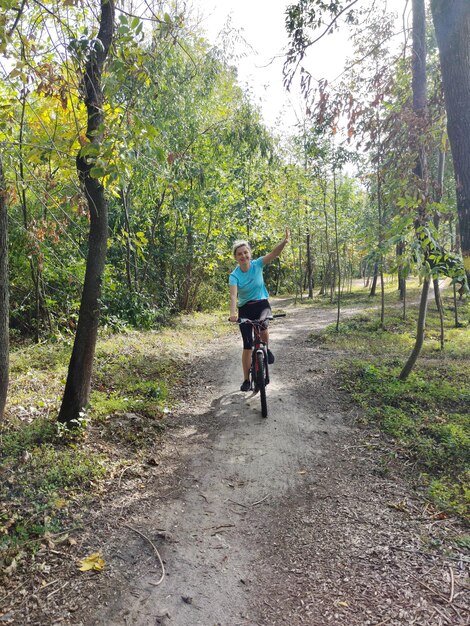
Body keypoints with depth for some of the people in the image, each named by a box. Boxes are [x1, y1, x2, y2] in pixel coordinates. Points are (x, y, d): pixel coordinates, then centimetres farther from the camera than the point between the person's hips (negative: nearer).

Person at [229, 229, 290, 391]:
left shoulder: (257, 264, -9)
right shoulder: (234, 276, -14)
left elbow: (274, 253, -21)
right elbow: (233, 296, -28)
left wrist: (284, 241, -39)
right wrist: (233, 313, -46)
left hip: (261, 304, 0)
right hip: (244, 309, 0)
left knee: (262, 324, -35)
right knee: (247, 345, -2)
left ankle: (266, 349, -3)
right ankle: (246, 380, 13)